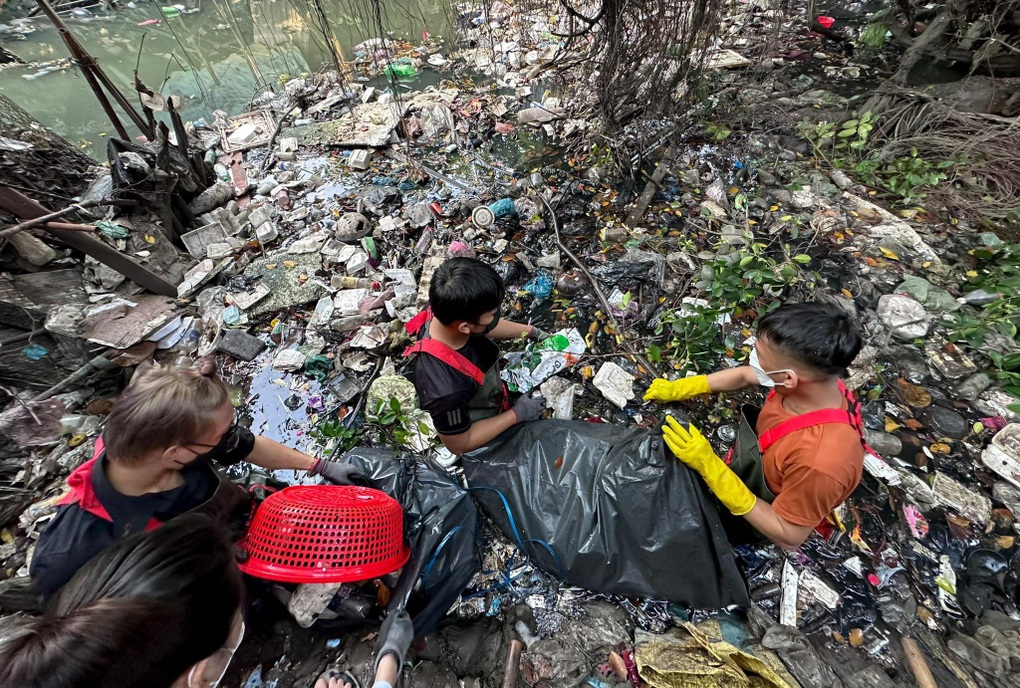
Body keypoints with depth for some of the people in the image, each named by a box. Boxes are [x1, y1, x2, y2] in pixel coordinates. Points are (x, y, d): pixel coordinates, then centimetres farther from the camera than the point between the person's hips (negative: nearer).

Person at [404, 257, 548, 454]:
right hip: (477, 429, -5)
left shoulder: (446, 313, -29)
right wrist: (517, 415, -22)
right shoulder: (447, 390, -48)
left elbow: (486, 327, -5)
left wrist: (531, 331, 2)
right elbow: (459, 444, -27)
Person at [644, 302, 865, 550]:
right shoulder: (814, 380, -24)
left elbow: (789, 537, -29)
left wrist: (709, 466, -38)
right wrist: (677, 389, -3)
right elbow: (743, 375, -4)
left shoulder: (821, 460, -44)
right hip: (751, 469, 5)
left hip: (753, 518, -5)